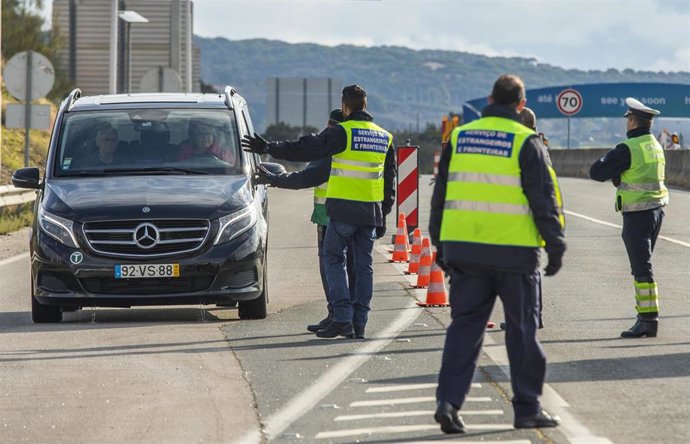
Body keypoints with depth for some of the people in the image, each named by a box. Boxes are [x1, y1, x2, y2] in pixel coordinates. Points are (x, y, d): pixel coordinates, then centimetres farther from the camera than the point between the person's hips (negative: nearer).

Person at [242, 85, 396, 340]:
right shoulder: (385, 138, 11)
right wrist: (383, 216, 24)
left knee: (334, 259, 4)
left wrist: (269, 149, -6)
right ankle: (359, 323, 8)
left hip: (344, 209, -5)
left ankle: (342, 318, -6)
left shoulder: (342, 133, -10)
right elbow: (390, 182, 17)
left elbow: (306, 149, -12)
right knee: (363, 266, 9)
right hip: (371, 211, 5)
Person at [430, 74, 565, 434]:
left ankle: (448, 400, -5)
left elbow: (440, 196, 13)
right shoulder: (526, 142, -5)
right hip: (514, 252, -3)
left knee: (464, 326, 8)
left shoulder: (459, 137, 8)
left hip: (463, 251, 4)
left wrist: (440, 245, 21)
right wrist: (555, 246, 1)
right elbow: (543, 200, -7)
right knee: (522, 329, 6)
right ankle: (527, 407, 11)